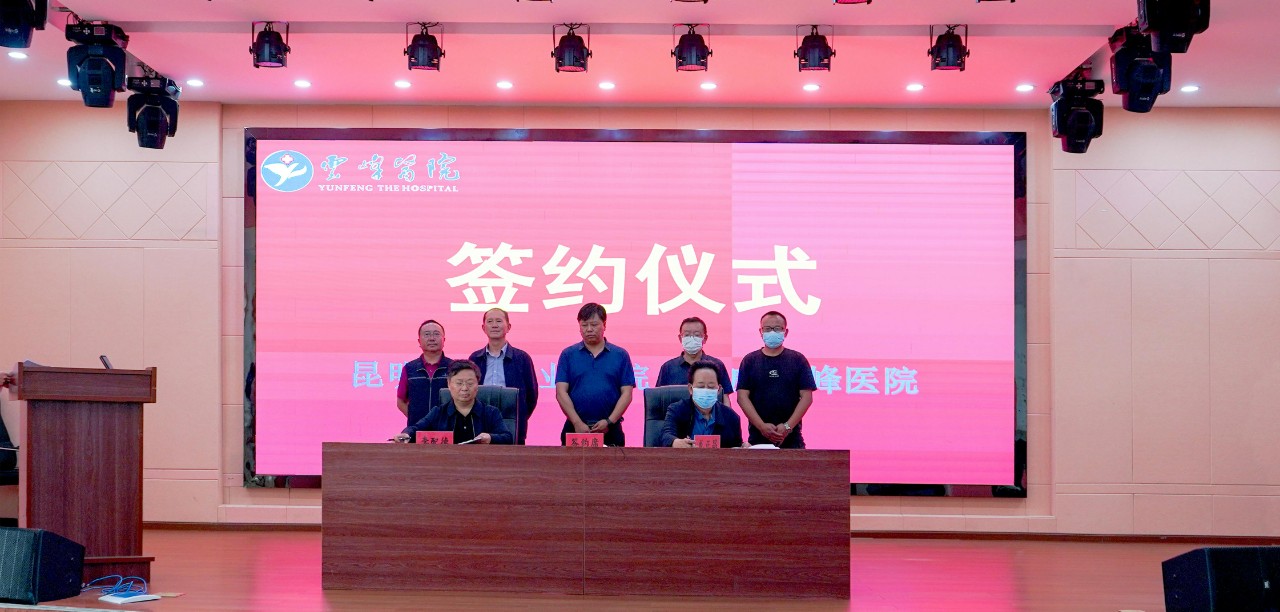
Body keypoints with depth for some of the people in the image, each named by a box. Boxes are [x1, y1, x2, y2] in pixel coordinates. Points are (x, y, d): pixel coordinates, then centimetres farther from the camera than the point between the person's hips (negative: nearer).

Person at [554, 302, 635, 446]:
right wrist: (577, 423, -10)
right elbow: (561, 392, -1)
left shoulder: (620, 355, 6)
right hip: (575, 428, 0)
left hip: (610, 429, 0)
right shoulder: (568, 355, 6)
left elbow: (626, 393, 2)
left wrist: (609, 421, -10)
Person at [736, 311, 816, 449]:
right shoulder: (750, 360, 7)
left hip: (791, 438, 0)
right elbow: (742, 396, 1)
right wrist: (761, 426, -10)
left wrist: (788, 426, -10)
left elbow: (806, 397, 1)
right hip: (757, 437, 0)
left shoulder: (798, 360, 6)